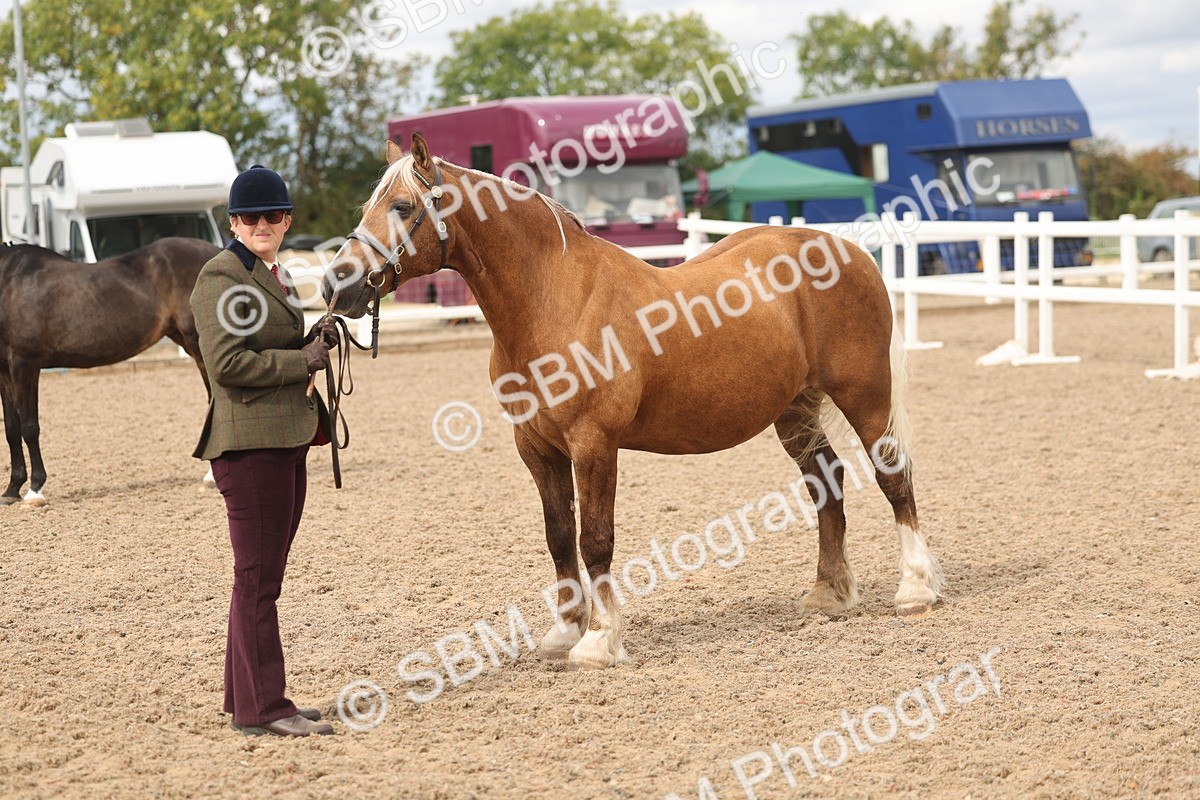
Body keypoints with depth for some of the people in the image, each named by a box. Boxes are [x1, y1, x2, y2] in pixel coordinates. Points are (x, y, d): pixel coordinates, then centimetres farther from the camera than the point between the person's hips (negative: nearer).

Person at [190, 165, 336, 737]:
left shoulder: (269, 276, 19)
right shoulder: (221, 277, -10)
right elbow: (227, 362, -19)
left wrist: (313, 341, 9)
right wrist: (304, 360, -14)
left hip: (286, 441, 10)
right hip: (249, 443, -10)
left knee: (263, 577, 13)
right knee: (257, 577, -6)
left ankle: (246, 698, 21)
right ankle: (263, 707, -3)